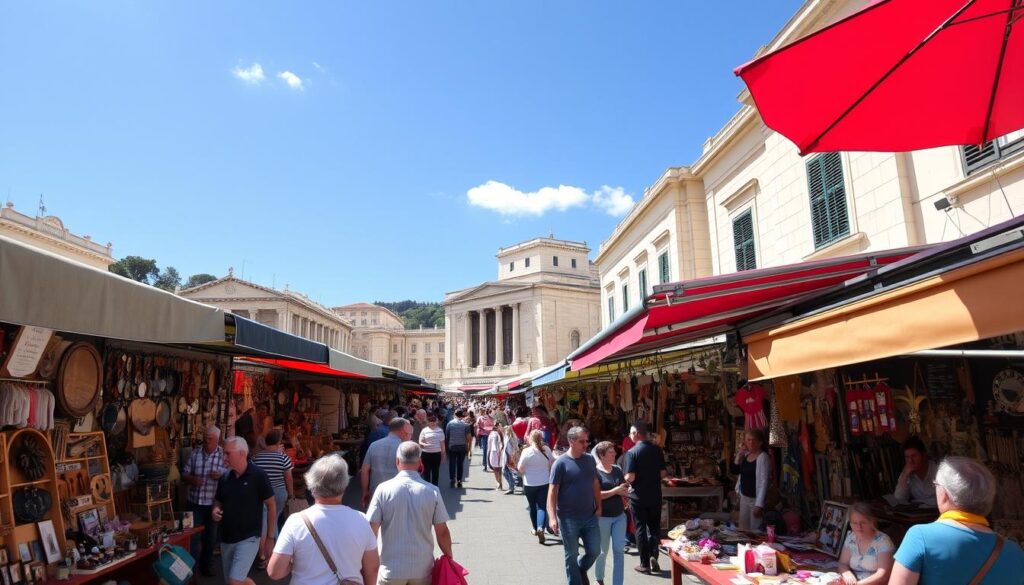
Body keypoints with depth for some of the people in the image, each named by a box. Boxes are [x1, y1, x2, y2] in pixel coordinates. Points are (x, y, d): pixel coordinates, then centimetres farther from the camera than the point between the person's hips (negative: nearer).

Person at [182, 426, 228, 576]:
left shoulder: (224, 455, -6)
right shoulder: (195, 454, 0)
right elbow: (184, 475, 3)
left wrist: (221, 475, -23)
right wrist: (192, 479, -17)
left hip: (214, 503, 0)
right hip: (195, 502, 0)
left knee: (210, 536, 15)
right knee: (193, 536, 2)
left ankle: (206, 565, 33)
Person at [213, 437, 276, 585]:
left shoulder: (258, 475, -14)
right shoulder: (225, 477, 1)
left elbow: (271, 506, -9)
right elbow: (218, 500, 17)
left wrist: (270, 537, -9)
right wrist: (216, 510, -7)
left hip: (248, 538, -6)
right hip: (226, 538, 7)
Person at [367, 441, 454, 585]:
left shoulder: (383, 489, -11)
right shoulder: (432, 491, -9)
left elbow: (372, 529, -7)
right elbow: (442, 532, -5)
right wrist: (449, 558, 11)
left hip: (391, 569, 0)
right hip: (422, 569, 1)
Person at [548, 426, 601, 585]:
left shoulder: (590, 459, 3)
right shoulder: (561, 462, -13)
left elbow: (595, 484, 13)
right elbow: (552, 491, -14)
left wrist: (599, 507, 8)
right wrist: (552, 517, -20)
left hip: (590, 516, 5)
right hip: (568, 518, -5)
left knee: (594, 551, 12)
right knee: (571, 555, 9)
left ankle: (581, 570, 41)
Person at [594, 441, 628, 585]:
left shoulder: (618, 469, 4)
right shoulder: (595, 472, -14)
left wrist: (625, 491, -4)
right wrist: (615, 491, -23)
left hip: (619, 516, 5)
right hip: (603, 517, -4)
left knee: (619, 551, 3)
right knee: (602, 551, 12)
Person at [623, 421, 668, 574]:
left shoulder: (632, 452, -16)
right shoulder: (657, 450, -2)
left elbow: (630, 477, -19)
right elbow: (663, 473, 3)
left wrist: (625, 481, 2)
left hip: (638, 496, -4)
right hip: (655, 495, 4)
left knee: (641, 529, 7)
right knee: (654, 526, 18)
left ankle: (645, 564, 13)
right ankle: (653, 555, 3)